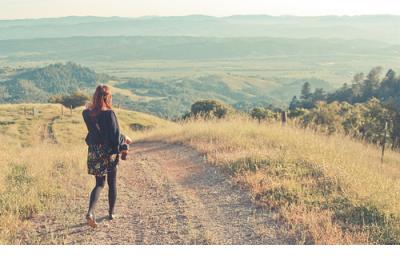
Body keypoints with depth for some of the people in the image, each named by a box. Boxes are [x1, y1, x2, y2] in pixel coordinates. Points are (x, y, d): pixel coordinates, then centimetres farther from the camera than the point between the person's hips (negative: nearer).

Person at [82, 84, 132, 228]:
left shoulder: (87, 113, -3)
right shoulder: (109, 114, -19)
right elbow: (115, 135, -18)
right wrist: (125, 139, 0)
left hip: (94, 152, 4)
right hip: (109, 152, -4)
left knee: (99, 184, 13)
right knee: (112, 184, 15)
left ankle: (90, 211, -8)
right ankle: (111, 213, 27)